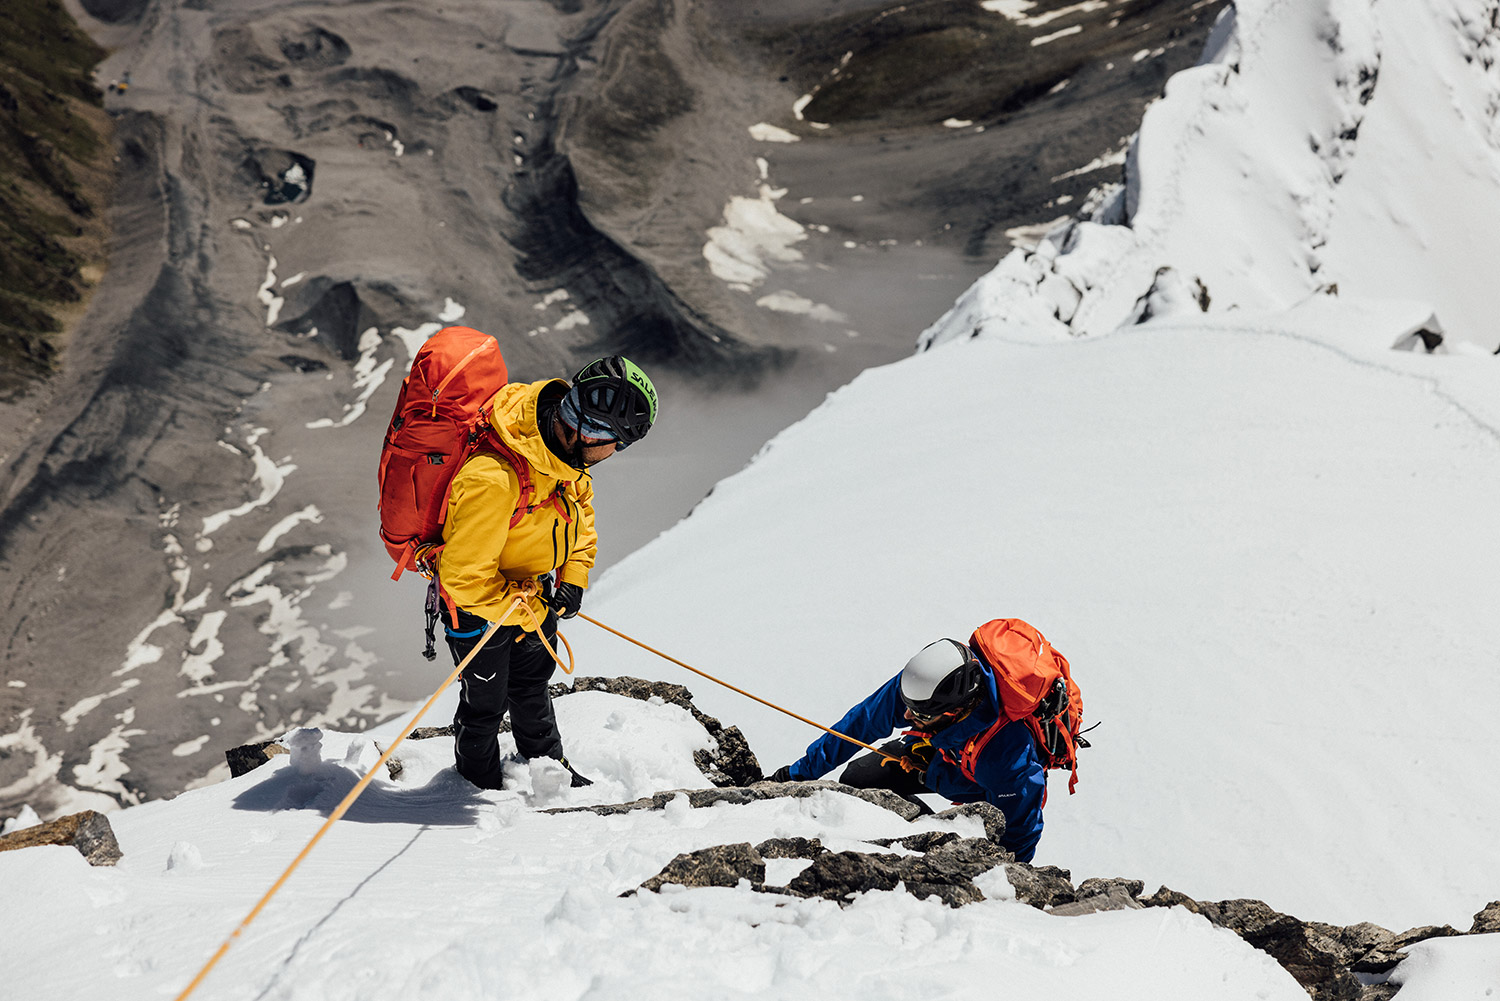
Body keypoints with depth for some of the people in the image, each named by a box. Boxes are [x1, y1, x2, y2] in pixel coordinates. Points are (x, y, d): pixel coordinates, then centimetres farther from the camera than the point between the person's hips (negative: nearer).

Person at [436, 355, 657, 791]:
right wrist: (528, 609, -23)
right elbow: (464, 574, -34)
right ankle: (480, 779, 44)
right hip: (479, 605, -7)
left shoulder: (566, 453, -17)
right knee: (486, 702, 17)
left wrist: (574, 576, -4)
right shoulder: (494, 480, -43)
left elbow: (579, 506, 6)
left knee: (532, 687, 29)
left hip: (535, 592, 7)